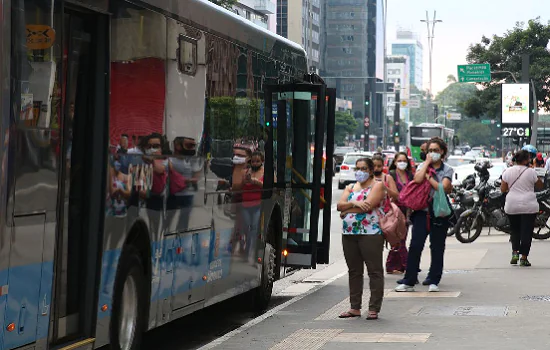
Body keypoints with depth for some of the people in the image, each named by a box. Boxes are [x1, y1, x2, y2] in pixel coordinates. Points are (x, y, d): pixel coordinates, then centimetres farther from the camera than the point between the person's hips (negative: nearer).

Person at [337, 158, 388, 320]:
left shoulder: (377, 186, 1)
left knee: (374, 270, -5)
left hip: (371, 233, -6)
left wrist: (347, 211, -3)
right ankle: (355, 308, 15)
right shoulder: (351, 188, 20)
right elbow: (339, 205, 5)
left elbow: (368, 205, -14)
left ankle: (374, 309, -4)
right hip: (349, 234, 7)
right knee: (354, 271, 9)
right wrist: (354, 203, -13)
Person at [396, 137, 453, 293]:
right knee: (415, 245, -6)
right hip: (422, 211, 1)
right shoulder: (423, 166, 10)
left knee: (437, 248, 4)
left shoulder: (447, 170, 5)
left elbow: (443, 187, -12)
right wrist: (427, 162, -5)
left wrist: (428, 177, -8)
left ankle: (434, 281, 13)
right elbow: (417, 179, -13)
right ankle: (409, 281, -3)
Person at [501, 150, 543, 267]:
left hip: (512, 206, 3)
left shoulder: (508, 171, 0)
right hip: (529, 206, -3)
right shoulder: (531, 172, -7)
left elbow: (503, 189, 4)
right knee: (526, 231, 2)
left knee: (515, 230, 18)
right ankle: (524, 258, 1)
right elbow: (540, 186, 4)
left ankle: (515, 252, 5)